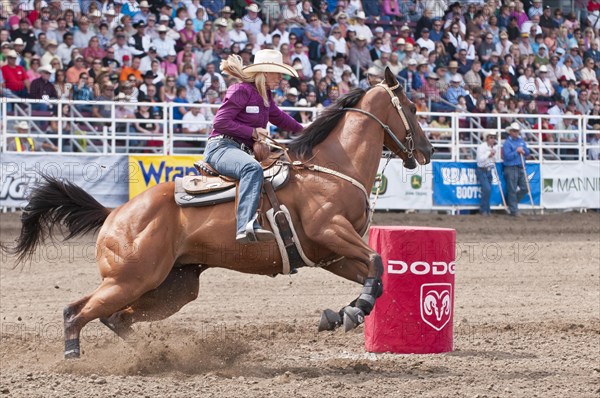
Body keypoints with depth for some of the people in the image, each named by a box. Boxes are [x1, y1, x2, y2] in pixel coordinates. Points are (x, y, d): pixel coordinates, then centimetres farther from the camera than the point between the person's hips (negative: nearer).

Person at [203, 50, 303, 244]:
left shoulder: (264, 95, 18)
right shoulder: (241, 91, -10)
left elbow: (279, 117, 38)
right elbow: (220, 122, -15)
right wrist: (252, 131, -15)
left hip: (243, 151, 11)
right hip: (221, 147, -11)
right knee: (253, 169, -41)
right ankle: (247, 226, -56)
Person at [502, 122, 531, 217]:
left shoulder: (521, 141, 14)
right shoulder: (507, 143, -6)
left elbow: (528, 152, 13)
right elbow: (507, 156, -15)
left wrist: (523, 151, -7)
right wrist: (517, 151, -19)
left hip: (520, 168, 7)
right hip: (511, 168, -7)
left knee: (524, 188, 7)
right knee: (512, 190, -3)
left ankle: (511, 202, 24)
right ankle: (514, 210, 2)